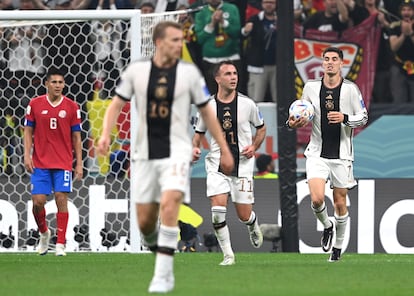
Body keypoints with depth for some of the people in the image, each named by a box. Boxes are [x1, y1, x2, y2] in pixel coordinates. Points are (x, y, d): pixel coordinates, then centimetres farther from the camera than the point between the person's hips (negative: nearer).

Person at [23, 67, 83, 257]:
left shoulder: (71, 107, 2)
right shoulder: (35, 104, 3)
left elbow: (76, 137, 6)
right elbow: (28, 132, 8)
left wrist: (79, 164, 3)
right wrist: (27, 156, -4)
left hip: (63, 163, 0)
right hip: (40, 162, 0)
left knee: (61, 199, -8)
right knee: (38, 201, -4)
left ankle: (60, 244, -3)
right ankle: (44, 233, 25)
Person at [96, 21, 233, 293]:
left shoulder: (190, 73, -1)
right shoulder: (136, 71, 1)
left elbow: (207, 111, 7)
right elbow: (116, 105, 7)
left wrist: (224, 149, 8)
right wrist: (106, 135, -10)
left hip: (176, 153, -2)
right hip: (145, 155, 2)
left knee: (169, 205, -23)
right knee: (145, 221, 3)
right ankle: (162, 256, 32)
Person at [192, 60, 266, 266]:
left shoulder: (247, 104, -2)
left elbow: (261, 128, 13)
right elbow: (198, 133, 12)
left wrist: (254, 147, -4)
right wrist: (195, 148, -8)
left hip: (242, 164, 0)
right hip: (217, 164, 0)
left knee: (244, 215, 2)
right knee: (217, 209, -17)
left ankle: (254, 226, 40)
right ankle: (228, 255, -4)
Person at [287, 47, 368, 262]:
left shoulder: (350, 89, -4)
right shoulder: (311, 87, 1)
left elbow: (363, 118, 0)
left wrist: (345, 118, -19)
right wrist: (295, 123, -7)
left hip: (341, 154, -1)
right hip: (317, 153, 1)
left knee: (340, 203, 5)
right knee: (317, 199, -16)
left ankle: (338, 246, 23)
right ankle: (327, 226, 16)